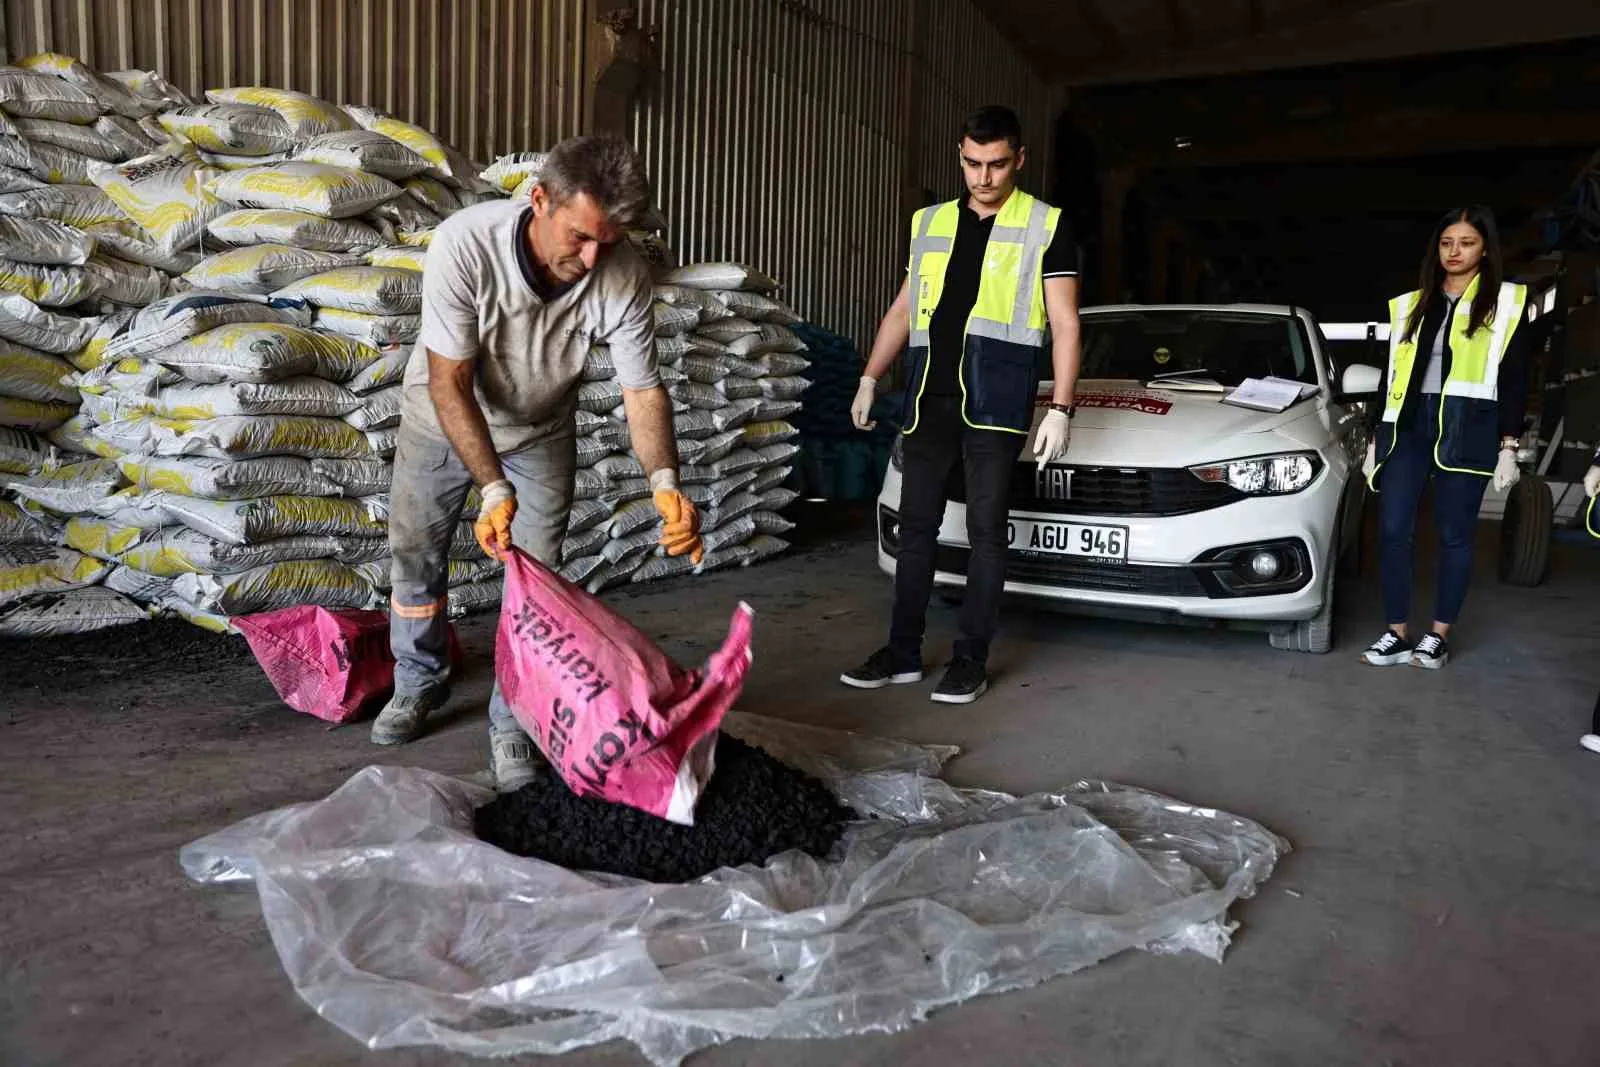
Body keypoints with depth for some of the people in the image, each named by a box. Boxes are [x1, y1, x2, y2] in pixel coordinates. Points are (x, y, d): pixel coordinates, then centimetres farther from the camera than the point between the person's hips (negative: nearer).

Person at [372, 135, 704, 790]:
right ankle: (419, 686, 36)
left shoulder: (623, 277, -30)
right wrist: (494, 488, -40)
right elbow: (450, 384, -31)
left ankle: (512, 728, 12)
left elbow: (643, 392, -23)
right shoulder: (464, 244, -36)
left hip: (539, 432, 1)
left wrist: (665, 482, -41)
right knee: (415, 553, 11)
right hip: (444, 416, 0)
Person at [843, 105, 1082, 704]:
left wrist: (1061, 409, -9)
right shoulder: (931, 223, 17)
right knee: (916, 527, 5)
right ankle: (903, 654, 14)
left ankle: (971, 660, 9)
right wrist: (870, 379, 13)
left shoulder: (1046, 227, 5)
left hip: (996, 400, -4)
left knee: (986, 530, -1)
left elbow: (1064, 325, 0)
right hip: (928, 398, 4)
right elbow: (903, 309, 21)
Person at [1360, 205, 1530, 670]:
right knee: (1392, 530, -3)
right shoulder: (1410, 306, 14)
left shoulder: (1507, 302, 5)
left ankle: (1439, 636, 13)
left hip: (1467, 430, -3)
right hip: (1408, 425, 3)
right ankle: (1397, 635, 5)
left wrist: (1508, 446, -5)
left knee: (1454, 536, 2)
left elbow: (1514, 381, 1)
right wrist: (1375, 439, 11)